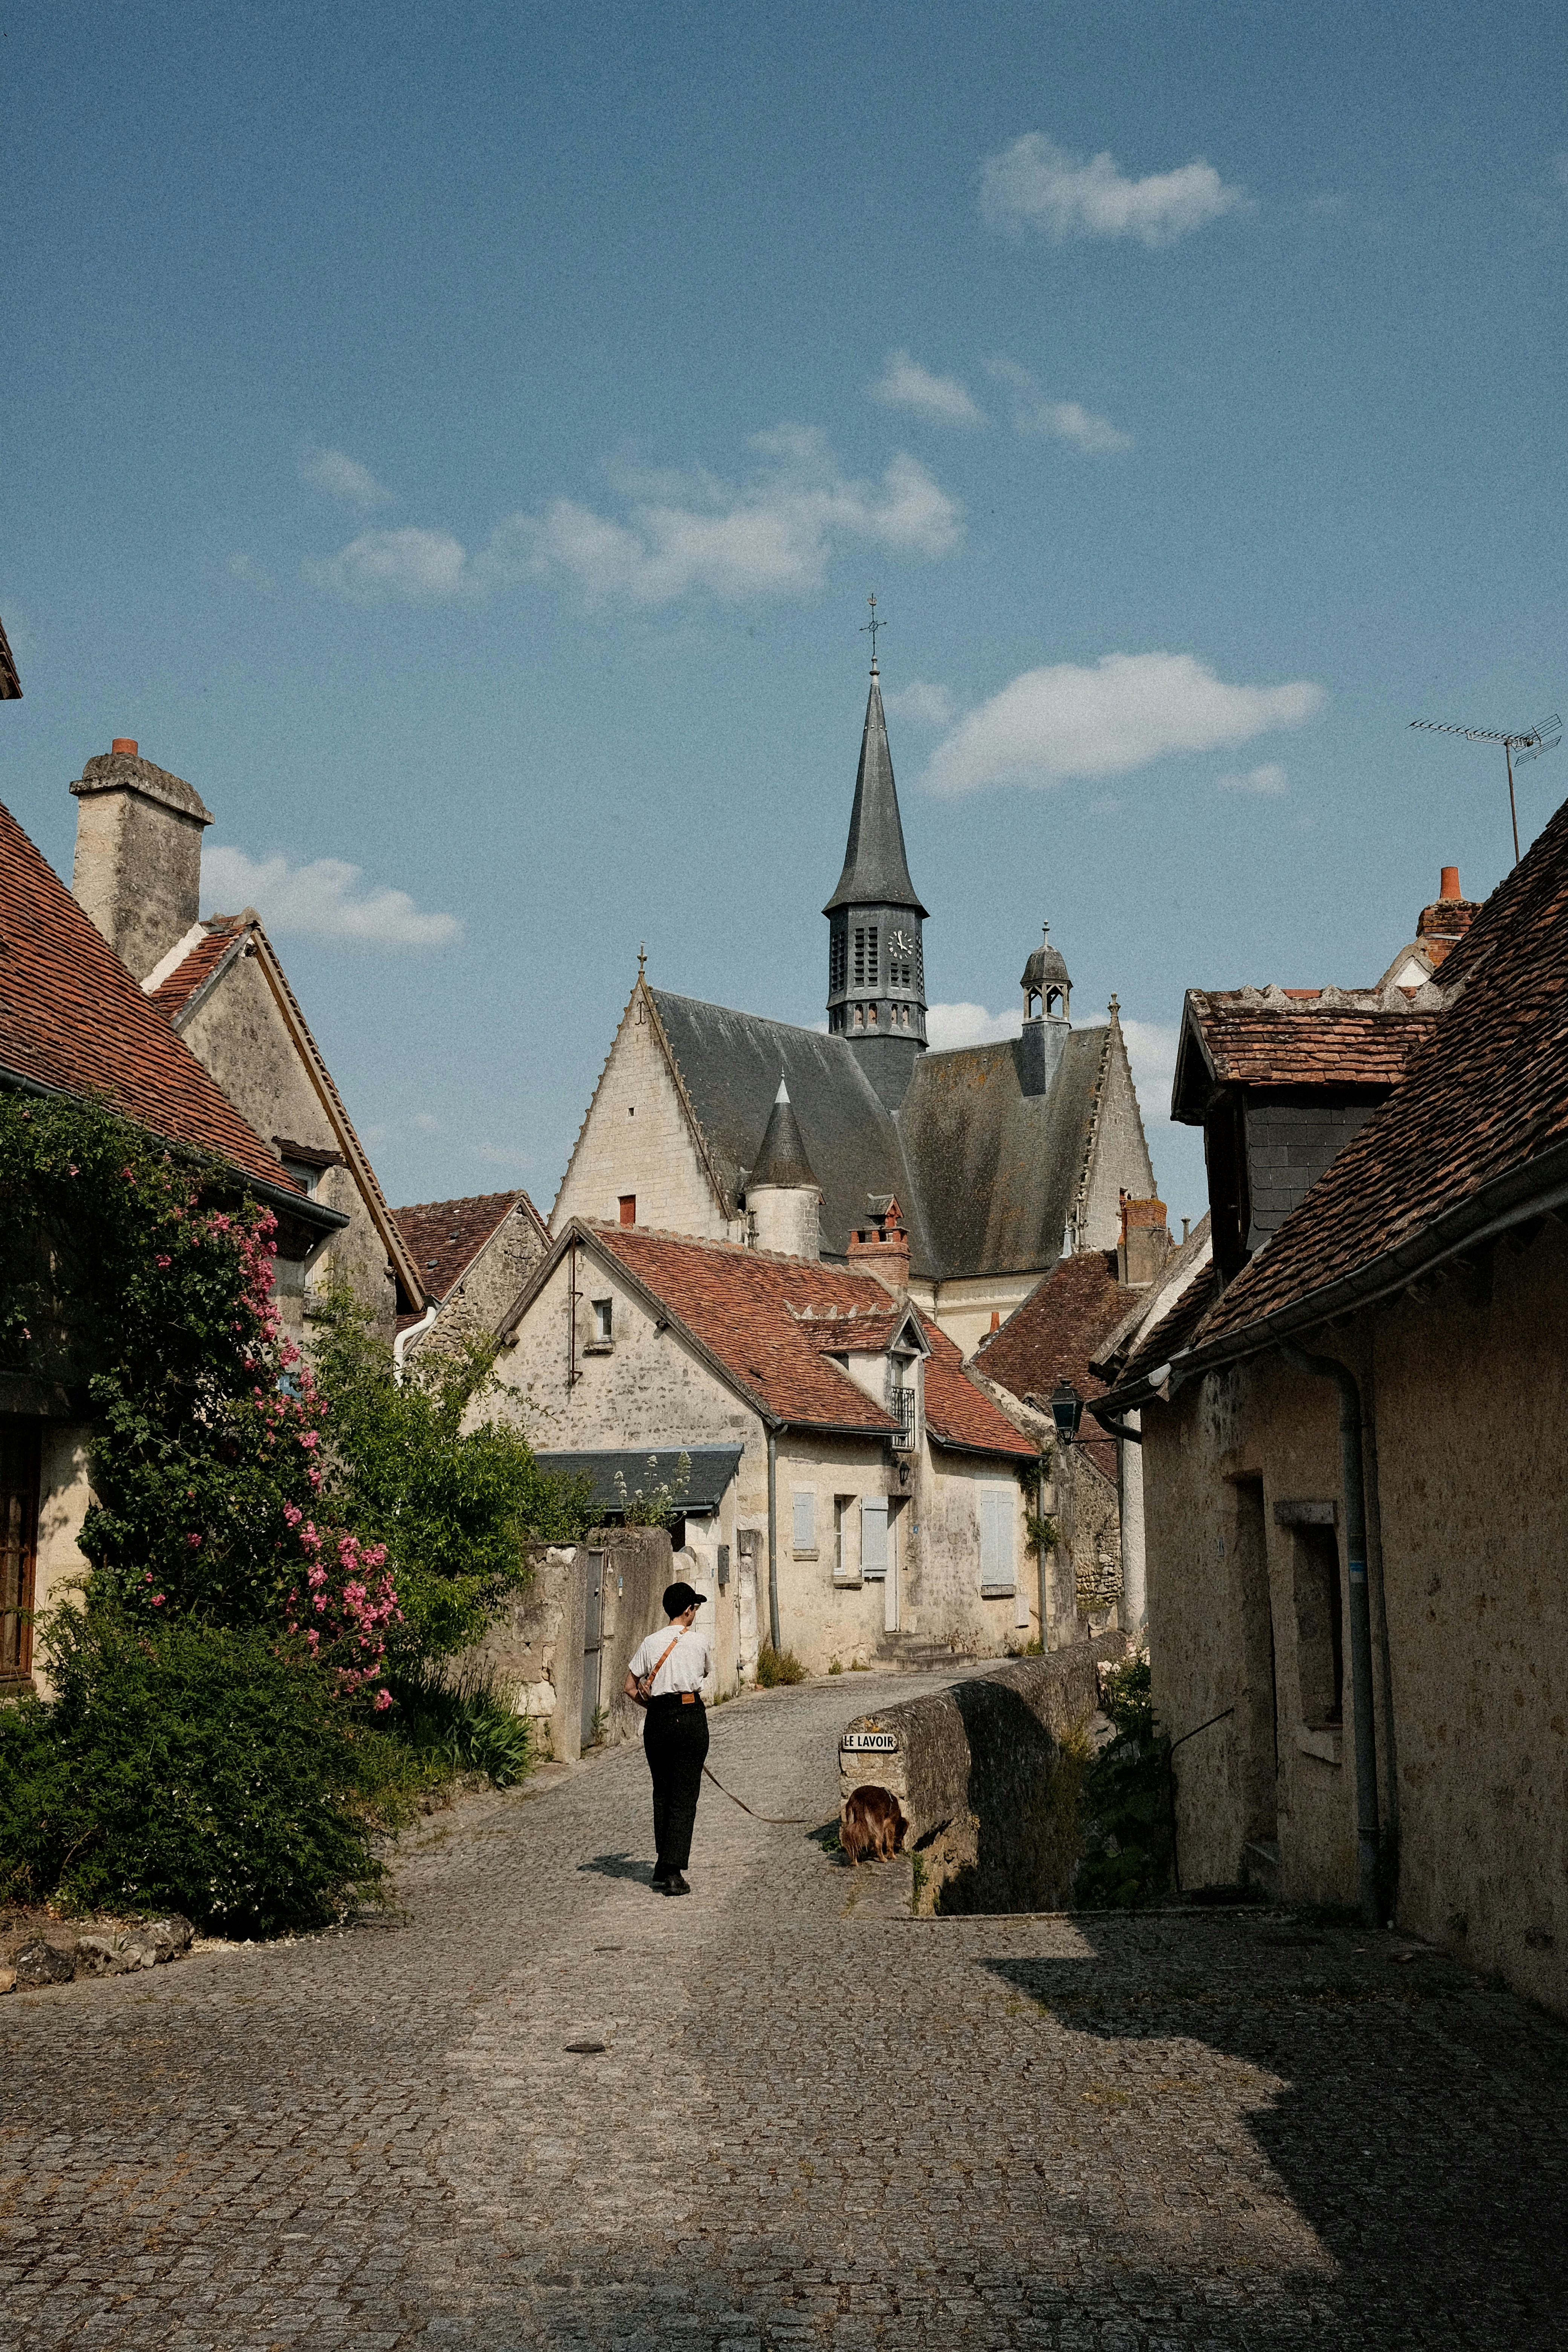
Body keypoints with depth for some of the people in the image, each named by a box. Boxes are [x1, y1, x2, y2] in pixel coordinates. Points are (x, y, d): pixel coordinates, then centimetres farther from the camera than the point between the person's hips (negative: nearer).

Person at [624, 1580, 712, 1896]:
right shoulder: (699, 1641, -2)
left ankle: (663, 1867, 22)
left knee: (662, 1793, 17)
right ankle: (673, 1872, -9)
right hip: (692, 1718, -3)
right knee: (684, 1796, -1)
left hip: (658, 1719, 3)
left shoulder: (651, 1643, 3)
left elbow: (630, 1687, 5)